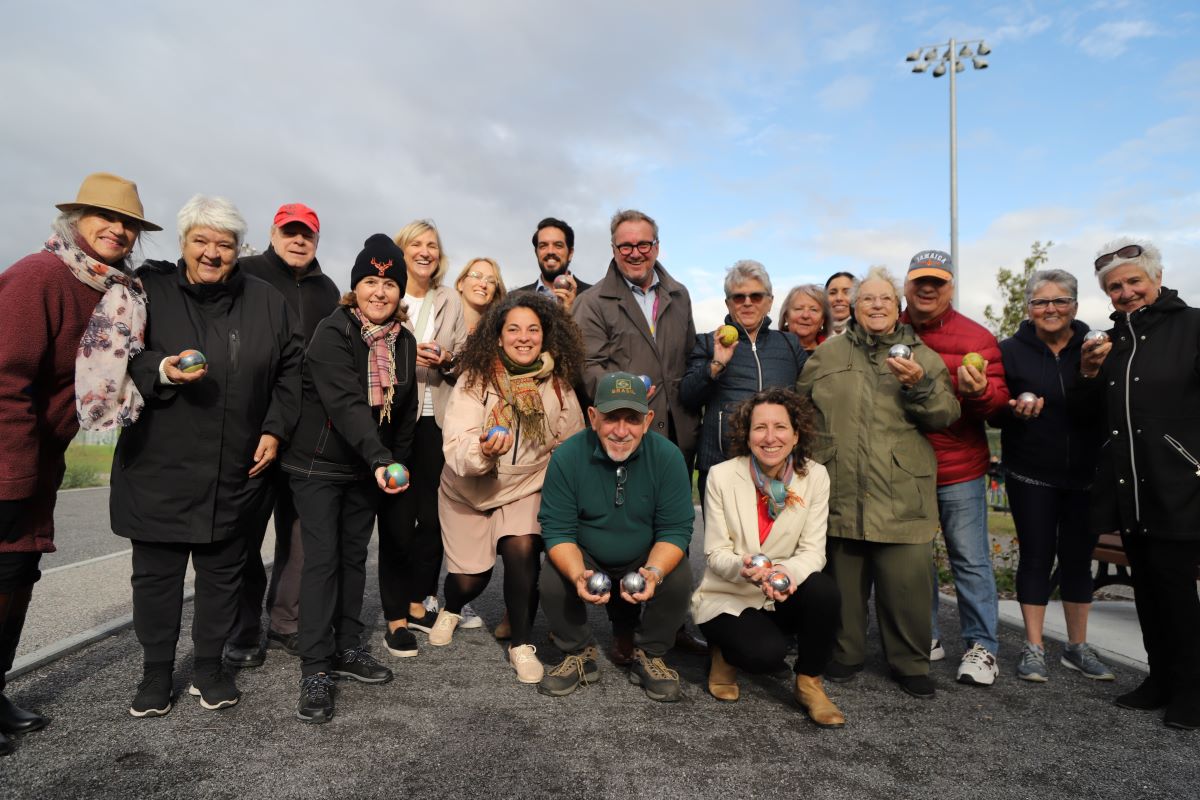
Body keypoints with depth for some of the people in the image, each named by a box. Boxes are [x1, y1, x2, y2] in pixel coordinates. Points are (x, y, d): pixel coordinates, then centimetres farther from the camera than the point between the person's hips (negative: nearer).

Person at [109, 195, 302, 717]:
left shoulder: (266, 302, 5)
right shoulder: (147, 288, 0)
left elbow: (291, 369, 9)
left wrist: (275, 429, 0)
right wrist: (162, 370, -22)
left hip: (235, 472, 2)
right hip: (159, 469, -1)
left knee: (223, 572, 12)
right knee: (156, 573, 9)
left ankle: (210, 665, 30)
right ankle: (156, 671, 28)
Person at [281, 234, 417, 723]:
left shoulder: (403, 342, 3)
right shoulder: (332, 334, -16)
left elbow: (405, 409, 11)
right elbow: (346, 403, -29)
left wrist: (397, 463, 8)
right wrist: (380, 460, -39)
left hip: (369, 468, 6)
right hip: (318, 464, -6)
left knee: (355, 555, 12)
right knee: (322, 558, -6)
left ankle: (347, 648, 24)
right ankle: (315, 669, 2)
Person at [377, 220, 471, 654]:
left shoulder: (451, 301, 12)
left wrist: (447, 359, -6)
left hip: (437, 419, 3)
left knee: (432, 516, 7)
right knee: (396, 517, -1)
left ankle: (419, 605, 23)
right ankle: (396, 616, 9)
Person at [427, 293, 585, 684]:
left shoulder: (558, 384, -12)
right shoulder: (475, 380, -18)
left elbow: (572, 446, 1)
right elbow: (455, 449, -27)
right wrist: (482, 451, -48)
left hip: (526, 488, 1)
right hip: (467, 491, 0)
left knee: (522, 549, -25)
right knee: (469, 576, 8)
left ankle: (521, 644, -2)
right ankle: (451, 610, 48)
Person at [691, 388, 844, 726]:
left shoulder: (815, 476, -8)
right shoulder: (722, 476, -13)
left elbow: (813, 551, -9)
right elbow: (715, 554, -11)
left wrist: (786, 571, -33)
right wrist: (745, 568, -34)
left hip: (783, 597, 3)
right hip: (727, 598, -2)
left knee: (824, 589, -29)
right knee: (768, 653, -29)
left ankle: (808, 683, -3)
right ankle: (726, 653, 9)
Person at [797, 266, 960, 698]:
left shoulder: (924, 357, 11)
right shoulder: (827, 355, 12)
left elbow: (946, 415, 3)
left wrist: (921, 386, -15)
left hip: (903, 497, 0)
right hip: (841, 494, 1)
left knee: (908, 582, -1)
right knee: (844, 578, 10)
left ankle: (910, 663, 20)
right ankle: (845, 655, 27)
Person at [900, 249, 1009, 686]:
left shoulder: (976, 337, -1)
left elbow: (999, 396, -4)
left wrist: (979, 391, -23)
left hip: (959, 469, -2)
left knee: (970, 559, 4)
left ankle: (982, 646, 17)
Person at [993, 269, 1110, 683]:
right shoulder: (1011, 350, -2)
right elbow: (994, 413, -3)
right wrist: (1016, 410, -24)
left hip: (1084, 474, 2)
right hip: (1031, 475, -2)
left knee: (1078, 557, 11)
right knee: (1036, 557, 3)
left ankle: (1078, 647, 25)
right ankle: (1033, 648, 14)